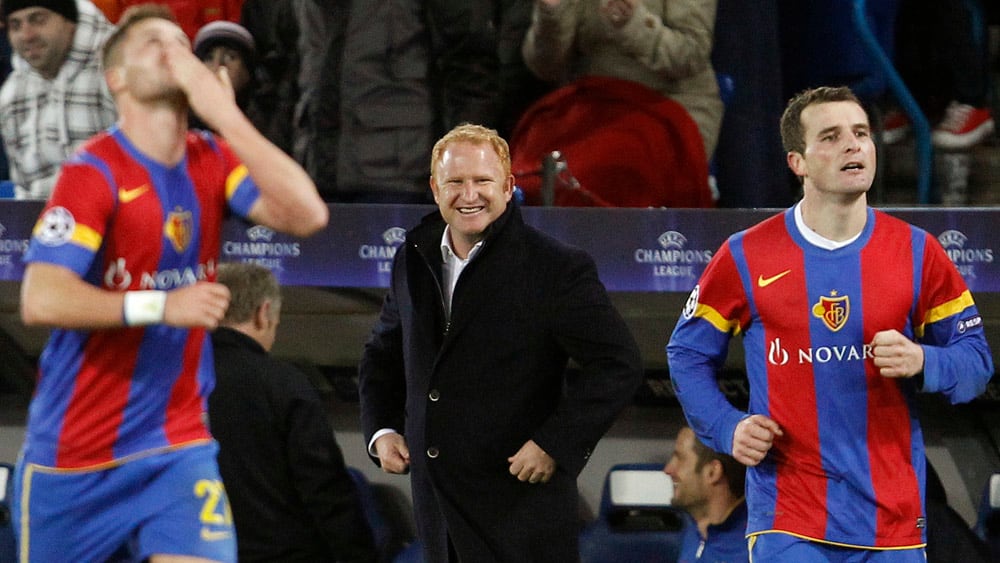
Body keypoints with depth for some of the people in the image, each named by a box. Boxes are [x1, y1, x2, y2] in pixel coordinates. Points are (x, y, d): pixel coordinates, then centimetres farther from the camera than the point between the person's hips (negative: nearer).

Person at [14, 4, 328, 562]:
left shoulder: (213, 161, 4)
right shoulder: (94, 171, -12)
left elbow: (305, 215, -13)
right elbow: (41, 299, -21)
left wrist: (225, 115, -15)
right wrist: (161, 306, -27)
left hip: (178, 445, 3)